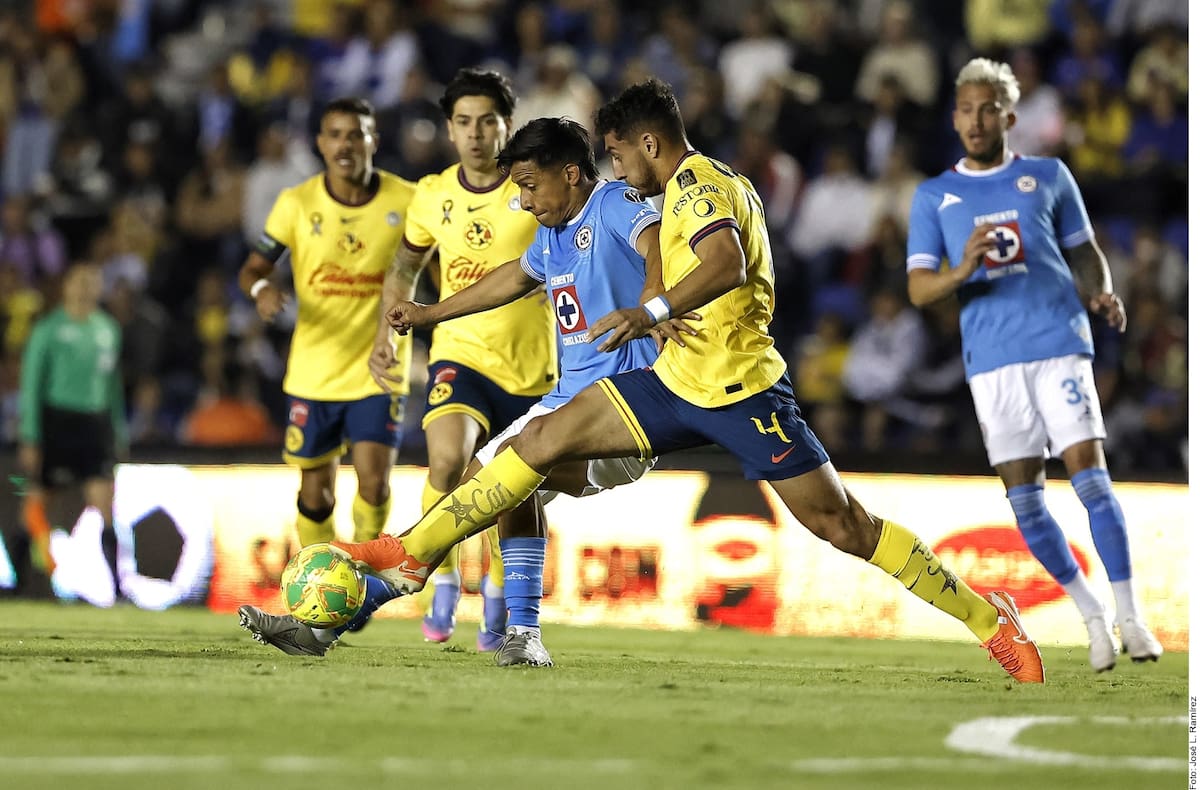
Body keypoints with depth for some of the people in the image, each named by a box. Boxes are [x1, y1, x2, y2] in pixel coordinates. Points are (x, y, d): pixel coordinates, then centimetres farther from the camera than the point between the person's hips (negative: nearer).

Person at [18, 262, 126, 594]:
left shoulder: (108, 328, 11)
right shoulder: (49, 329, -4)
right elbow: (31, 384, -5)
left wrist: (120, 431, 19)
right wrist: (30, 439, -10)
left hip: (96, 423, 4)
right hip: (56, 421, -4)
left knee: (104, 507, -8)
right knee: (37, 504, 4)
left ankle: (114, 587, -13)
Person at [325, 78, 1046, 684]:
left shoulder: (696, 182, -14)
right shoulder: (708, 182, 14)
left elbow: (728, 263, -33)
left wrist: (653, 312, -44)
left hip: (740, 392, -10)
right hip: (678, 383, 10)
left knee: (842, 525, -8)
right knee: (542, 440, 2)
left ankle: (989, 618, 1)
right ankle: (414, 554, 6)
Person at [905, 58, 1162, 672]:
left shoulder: (1048, 177, 11)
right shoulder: (933, 197, 11)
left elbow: (1084, 252, 17)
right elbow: (918, 289, 5)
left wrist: (1102, 295, -4)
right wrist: (962, 273, -16)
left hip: (1059, 344, -1)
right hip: (992, 360, 1)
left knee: (1089, 474, -11)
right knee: (1023, 499, 0)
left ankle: (1129, 616, -6)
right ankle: (1092, 616, 13)